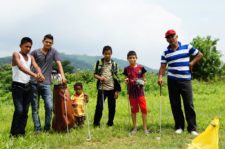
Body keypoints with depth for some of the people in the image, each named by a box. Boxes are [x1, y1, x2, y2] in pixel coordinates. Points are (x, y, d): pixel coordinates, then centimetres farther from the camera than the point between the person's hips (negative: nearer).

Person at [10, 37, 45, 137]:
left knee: (25, 111, 7)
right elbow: (21, 67, -25)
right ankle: (13, 133, -1)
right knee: (19, 110, -14)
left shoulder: (31, 57, 11)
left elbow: (36, 67, -7)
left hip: (27, 87, 6)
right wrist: (34, 75, -39)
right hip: (17, 86, -6)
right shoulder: (16, 54, -7)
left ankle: (21, 132, 16)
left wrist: (40, 74, -31)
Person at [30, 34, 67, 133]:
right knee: (35, 108, 3)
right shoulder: (35, 52, 4)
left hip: (46, 84, 0)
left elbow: (58, 63, 0)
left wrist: (62, 75, -14)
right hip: (34, 83, 0)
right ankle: (37, 129, 12)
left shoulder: (54, 52, 8)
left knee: (49, 106, -9)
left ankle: (47, 128, 7)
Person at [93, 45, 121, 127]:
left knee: (112, 107, 6)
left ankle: (110, 123, 22)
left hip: (112, 88, 2)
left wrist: (117, 90, 2)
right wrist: (100, 77, -17)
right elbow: (95, 74, 6)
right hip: (102, 88, -1)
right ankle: (96, 123, 8)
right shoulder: (99, 62, 3)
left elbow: (116, 78, 6)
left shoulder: (114, 64, 5)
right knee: (99, 106, -6)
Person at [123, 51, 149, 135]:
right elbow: (126, 81, 10)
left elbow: (144, 79, 8)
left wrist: (143, 83, -13)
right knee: (133, 110, 9)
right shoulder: (127, 69, 3)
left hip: (140, 91, -1)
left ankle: (145, 128, 6)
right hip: (131, 92, 1)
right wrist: (126, 81, -12)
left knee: (144, 109, -4)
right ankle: (134, 127, 20)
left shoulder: (141, 68, 0)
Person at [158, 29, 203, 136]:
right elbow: (163, 67, 4)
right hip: (172, 81, 2)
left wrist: (192, 63, -2)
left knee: (189, 105, -2)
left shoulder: (187, 47, 3)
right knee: (175, 105, 5)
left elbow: (200, 55, 11)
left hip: (186, 80, -2)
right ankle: (179, 127, 15)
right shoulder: (166, 53, 7)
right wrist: (160, 77, -12)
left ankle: (192, 128, 4)